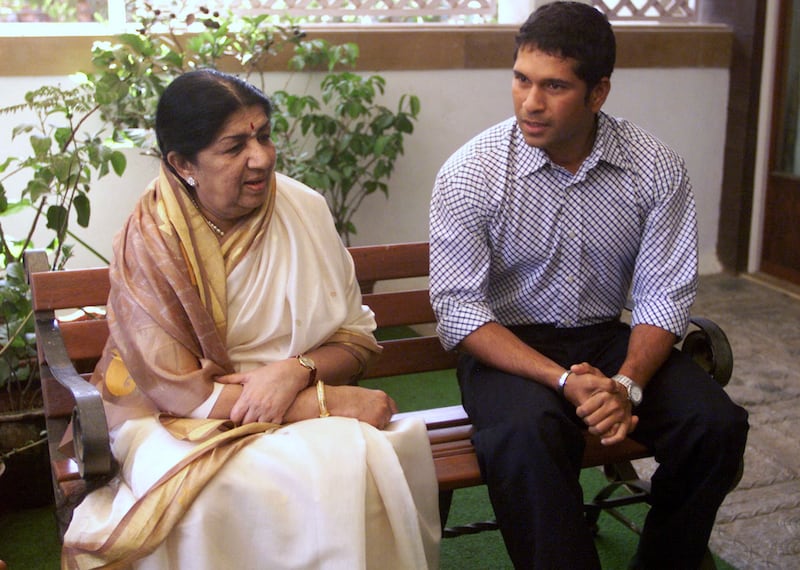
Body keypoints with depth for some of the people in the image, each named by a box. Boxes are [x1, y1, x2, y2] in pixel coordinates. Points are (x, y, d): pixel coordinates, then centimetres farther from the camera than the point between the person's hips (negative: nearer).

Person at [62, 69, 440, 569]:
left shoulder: (305, 209, -1)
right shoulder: (149, 245, -12)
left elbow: (357, 339, 3)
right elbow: (179, 391, -14)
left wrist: (296, 371, -20)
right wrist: (327, 402, -19)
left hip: (301, 401, 4)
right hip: (178, 422, -3)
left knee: (373, 457, -28)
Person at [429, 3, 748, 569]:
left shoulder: (657, 169, -6)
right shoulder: (469, 174, -13)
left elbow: (665, 294, -4)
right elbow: (459, 311, -15)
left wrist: (627, 384, -22)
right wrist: (564, 381, -26)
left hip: (608, 338, 3)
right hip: (506, 347, -3)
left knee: (717, 425, -18)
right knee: (527, 436, -35)